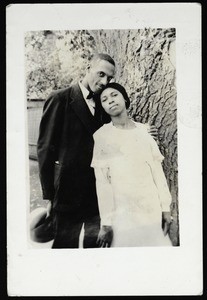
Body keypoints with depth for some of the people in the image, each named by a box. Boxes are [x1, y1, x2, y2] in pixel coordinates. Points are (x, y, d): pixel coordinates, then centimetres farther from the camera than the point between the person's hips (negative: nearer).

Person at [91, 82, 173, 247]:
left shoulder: (143, 130, 5)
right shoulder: (101, 135, -2)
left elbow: (157, 170, 6)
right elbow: (102, 182, -5)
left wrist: (165, 207, 2)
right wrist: (106, 222, -7)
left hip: (152, 209, 3)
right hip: (121, 212, -2)